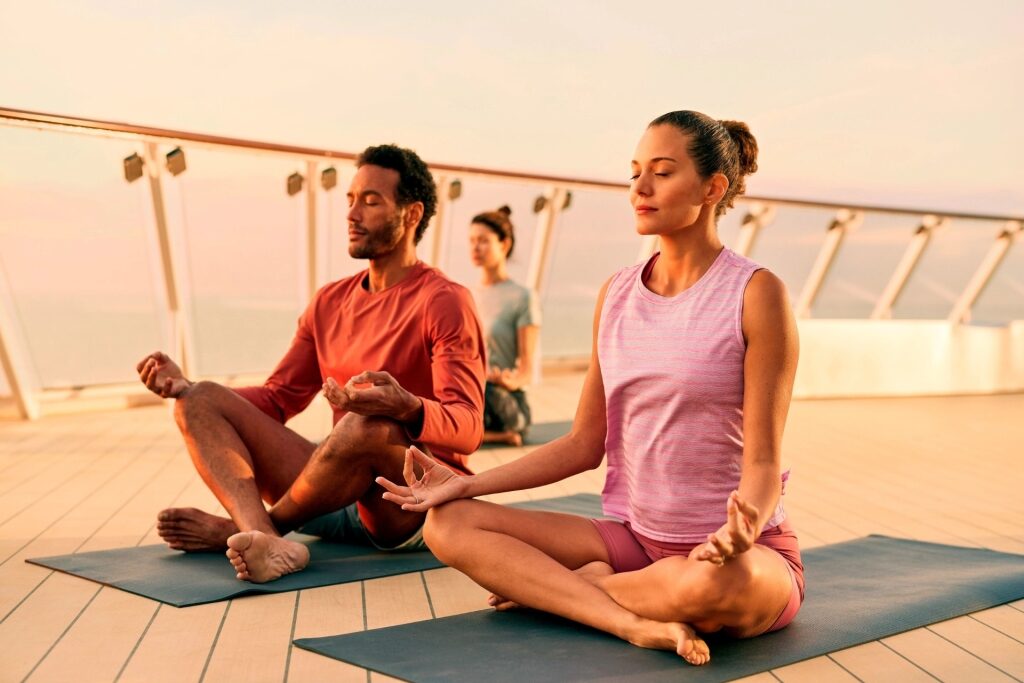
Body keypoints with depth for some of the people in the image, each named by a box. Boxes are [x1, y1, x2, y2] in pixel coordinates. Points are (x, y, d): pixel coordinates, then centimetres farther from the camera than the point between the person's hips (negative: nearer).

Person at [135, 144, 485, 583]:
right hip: (339, 495, 7)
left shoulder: (444, 302, -8)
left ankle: (236, 529, -14)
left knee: (368, 425, -39)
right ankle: (264, 540, -35)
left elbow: (468, 428, -19)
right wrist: (184, 387, 0)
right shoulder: (330, 302, 14)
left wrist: (407, 409, -41)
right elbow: (278, 399, 15)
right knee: (202, 401, -6)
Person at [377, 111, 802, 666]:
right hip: (634, 537, 5)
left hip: (746, 552, -4)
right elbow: (584, 444, 8)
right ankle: (638, 623, -22)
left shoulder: (756, 294, -10)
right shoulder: (617, 294, 6)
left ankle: (548, 586, -12)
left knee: (713, 581, -41)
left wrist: (744, 527, -35)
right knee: (449, 522, -10)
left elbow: (763, 459, -12)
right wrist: (468, 483, 1)